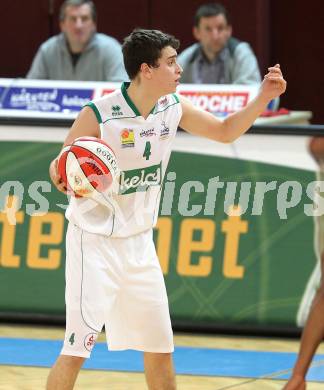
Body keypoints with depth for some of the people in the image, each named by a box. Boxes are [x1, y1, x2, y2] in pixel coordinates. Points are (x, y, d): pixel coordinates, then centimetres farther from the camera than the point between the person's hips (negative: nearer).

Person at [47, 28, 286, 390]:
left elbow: (225, 131, 12)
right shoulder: (98, 115, -20)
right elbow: (61, 167, -12)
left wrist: (263, 98, -3)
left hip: (140, 244, 6)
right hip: (96, 242, -6)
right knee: (77, 348, -13)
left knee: (160, 346, 11)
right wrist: (60, 175, -36)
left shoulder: (173, 107, -1)